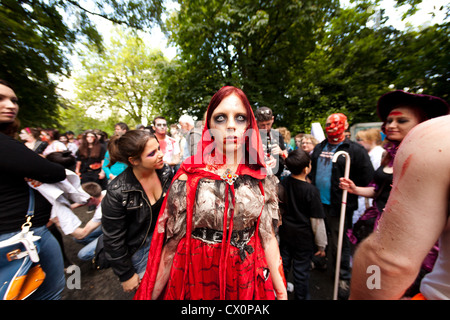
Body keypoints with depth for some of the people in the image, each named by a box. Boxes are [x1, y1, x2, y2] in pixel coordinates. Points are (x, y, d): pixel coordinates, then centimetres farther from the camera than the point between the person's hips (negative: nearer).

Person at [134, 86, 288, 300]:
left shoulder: (262, 179, -9)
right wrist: (153, 294, 0)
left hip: (248, 280, 2)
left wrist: (281, 291, 2)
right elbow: (172, 241, -7)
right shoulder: (188, 177, -16)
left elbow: (268, 237, -2)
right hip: (197, 277, -1)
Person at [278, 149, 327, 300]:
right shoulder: (311, 191, -21)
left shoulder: (283, 183, -9)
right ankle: (301, 296, 38)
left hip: (285, 232, 5)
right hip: (303, 237, -4)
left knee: (282, 264, 22)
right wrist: (321, 245, -1)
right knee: (301, 271, 16)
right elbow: (317, 221, -14)